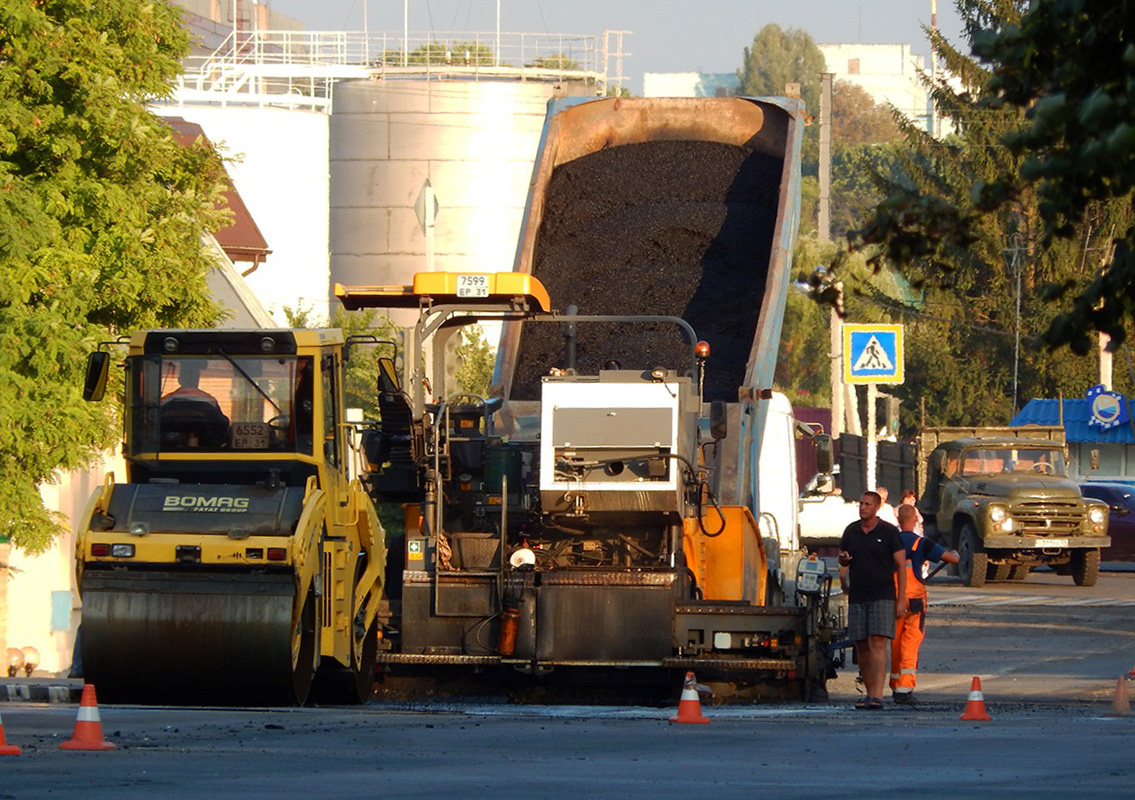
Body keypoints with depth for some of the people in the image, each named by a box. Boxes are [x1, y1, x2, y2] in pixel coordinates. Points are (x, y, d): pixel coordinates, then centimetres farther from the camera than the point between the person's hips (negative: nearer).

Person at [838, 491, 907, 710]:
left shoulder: (889, 532, -1)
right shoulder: (851, 531, 11)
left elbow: (901, 566, -1)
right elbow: (843, 562, 23)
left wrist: (901, 599, -7)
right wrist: (843, 560, -2)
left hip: (882, 596, -5)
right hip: (857, 597, 5)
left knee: (877, 643, -15)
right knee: (862, 646, 4)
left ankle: (877, 695, -22)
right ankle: (869, 693, 13)